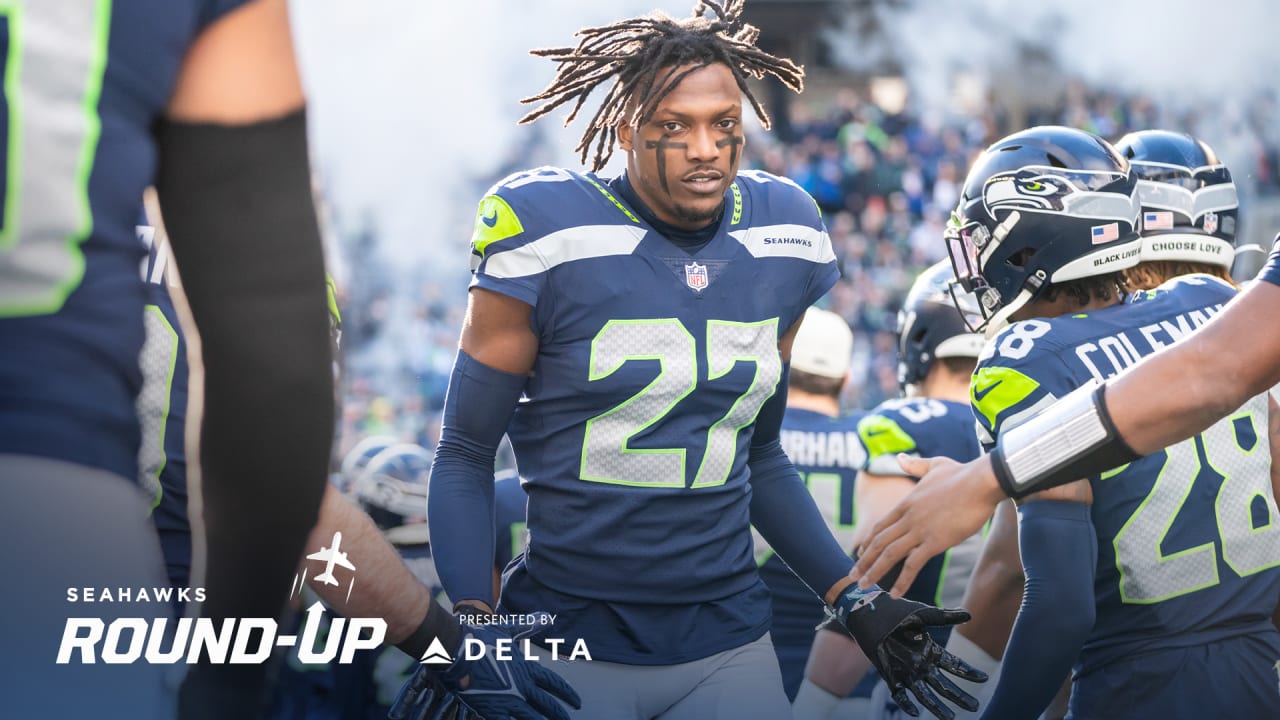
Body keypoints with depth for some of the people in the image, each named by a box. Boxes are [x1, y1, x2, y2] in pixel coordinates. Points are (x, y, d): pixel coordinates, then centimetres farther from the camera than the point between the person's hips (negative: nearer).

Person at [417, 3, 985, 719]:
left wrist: (857, 601, 8)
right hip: (570, 642, -4)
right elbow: (466, 456, -5)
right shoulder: (551, 235, -11)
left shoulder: (783, 241, 4)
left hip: (728, 644, 4)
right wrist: (472, 630, -17)